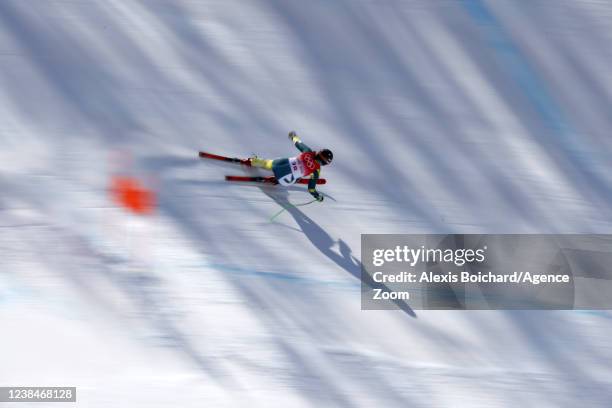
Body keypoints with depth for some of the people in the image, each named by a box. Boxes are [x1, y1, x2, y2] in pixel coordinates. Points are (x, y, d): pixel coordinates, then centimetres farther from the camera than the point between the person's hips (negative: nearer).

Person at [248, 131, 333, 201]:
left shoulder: (308, 152, -7)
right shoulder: (316, 171, -13)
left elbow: (298, 144, 11)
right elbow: (311, 188, -8)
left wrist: (294, 137, 32)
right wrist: (318, 196, 9)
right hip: (286, 181, -2)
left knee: (268, 164, 31)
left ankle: (252, 161, 43)